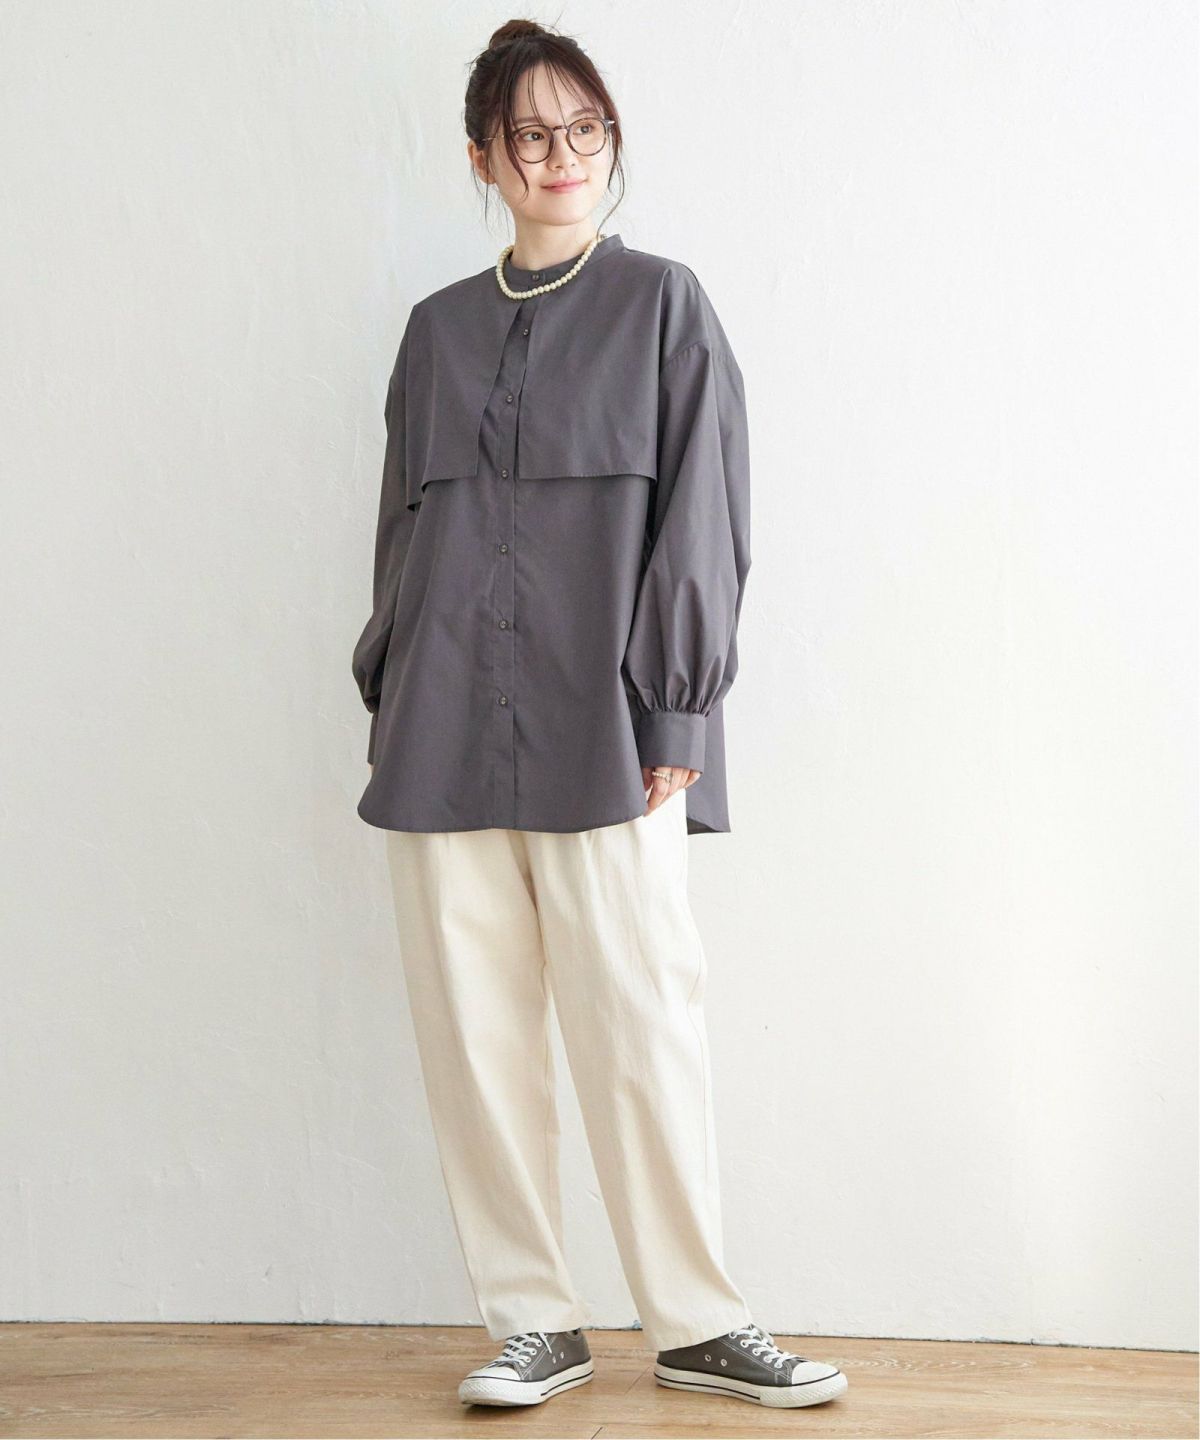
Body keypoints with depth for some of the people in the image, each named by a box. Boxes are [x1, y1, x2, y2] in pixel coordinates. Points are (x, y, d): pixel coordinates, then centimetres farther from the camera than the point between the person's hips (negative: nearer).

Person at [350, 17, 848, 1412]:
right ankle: (533, 1323, 14)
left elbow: (702, 516, 0)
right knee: (473, 1034, 3)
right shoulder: (437, 328, 15)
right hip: (445, 741, 4)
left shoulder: (662, 305, 5)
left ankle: (697, 1322, 8)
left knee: (641, 1024, -5)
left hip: (602, 736, -3)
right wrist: (387, 699, 11)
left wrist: (674, 715, -7)